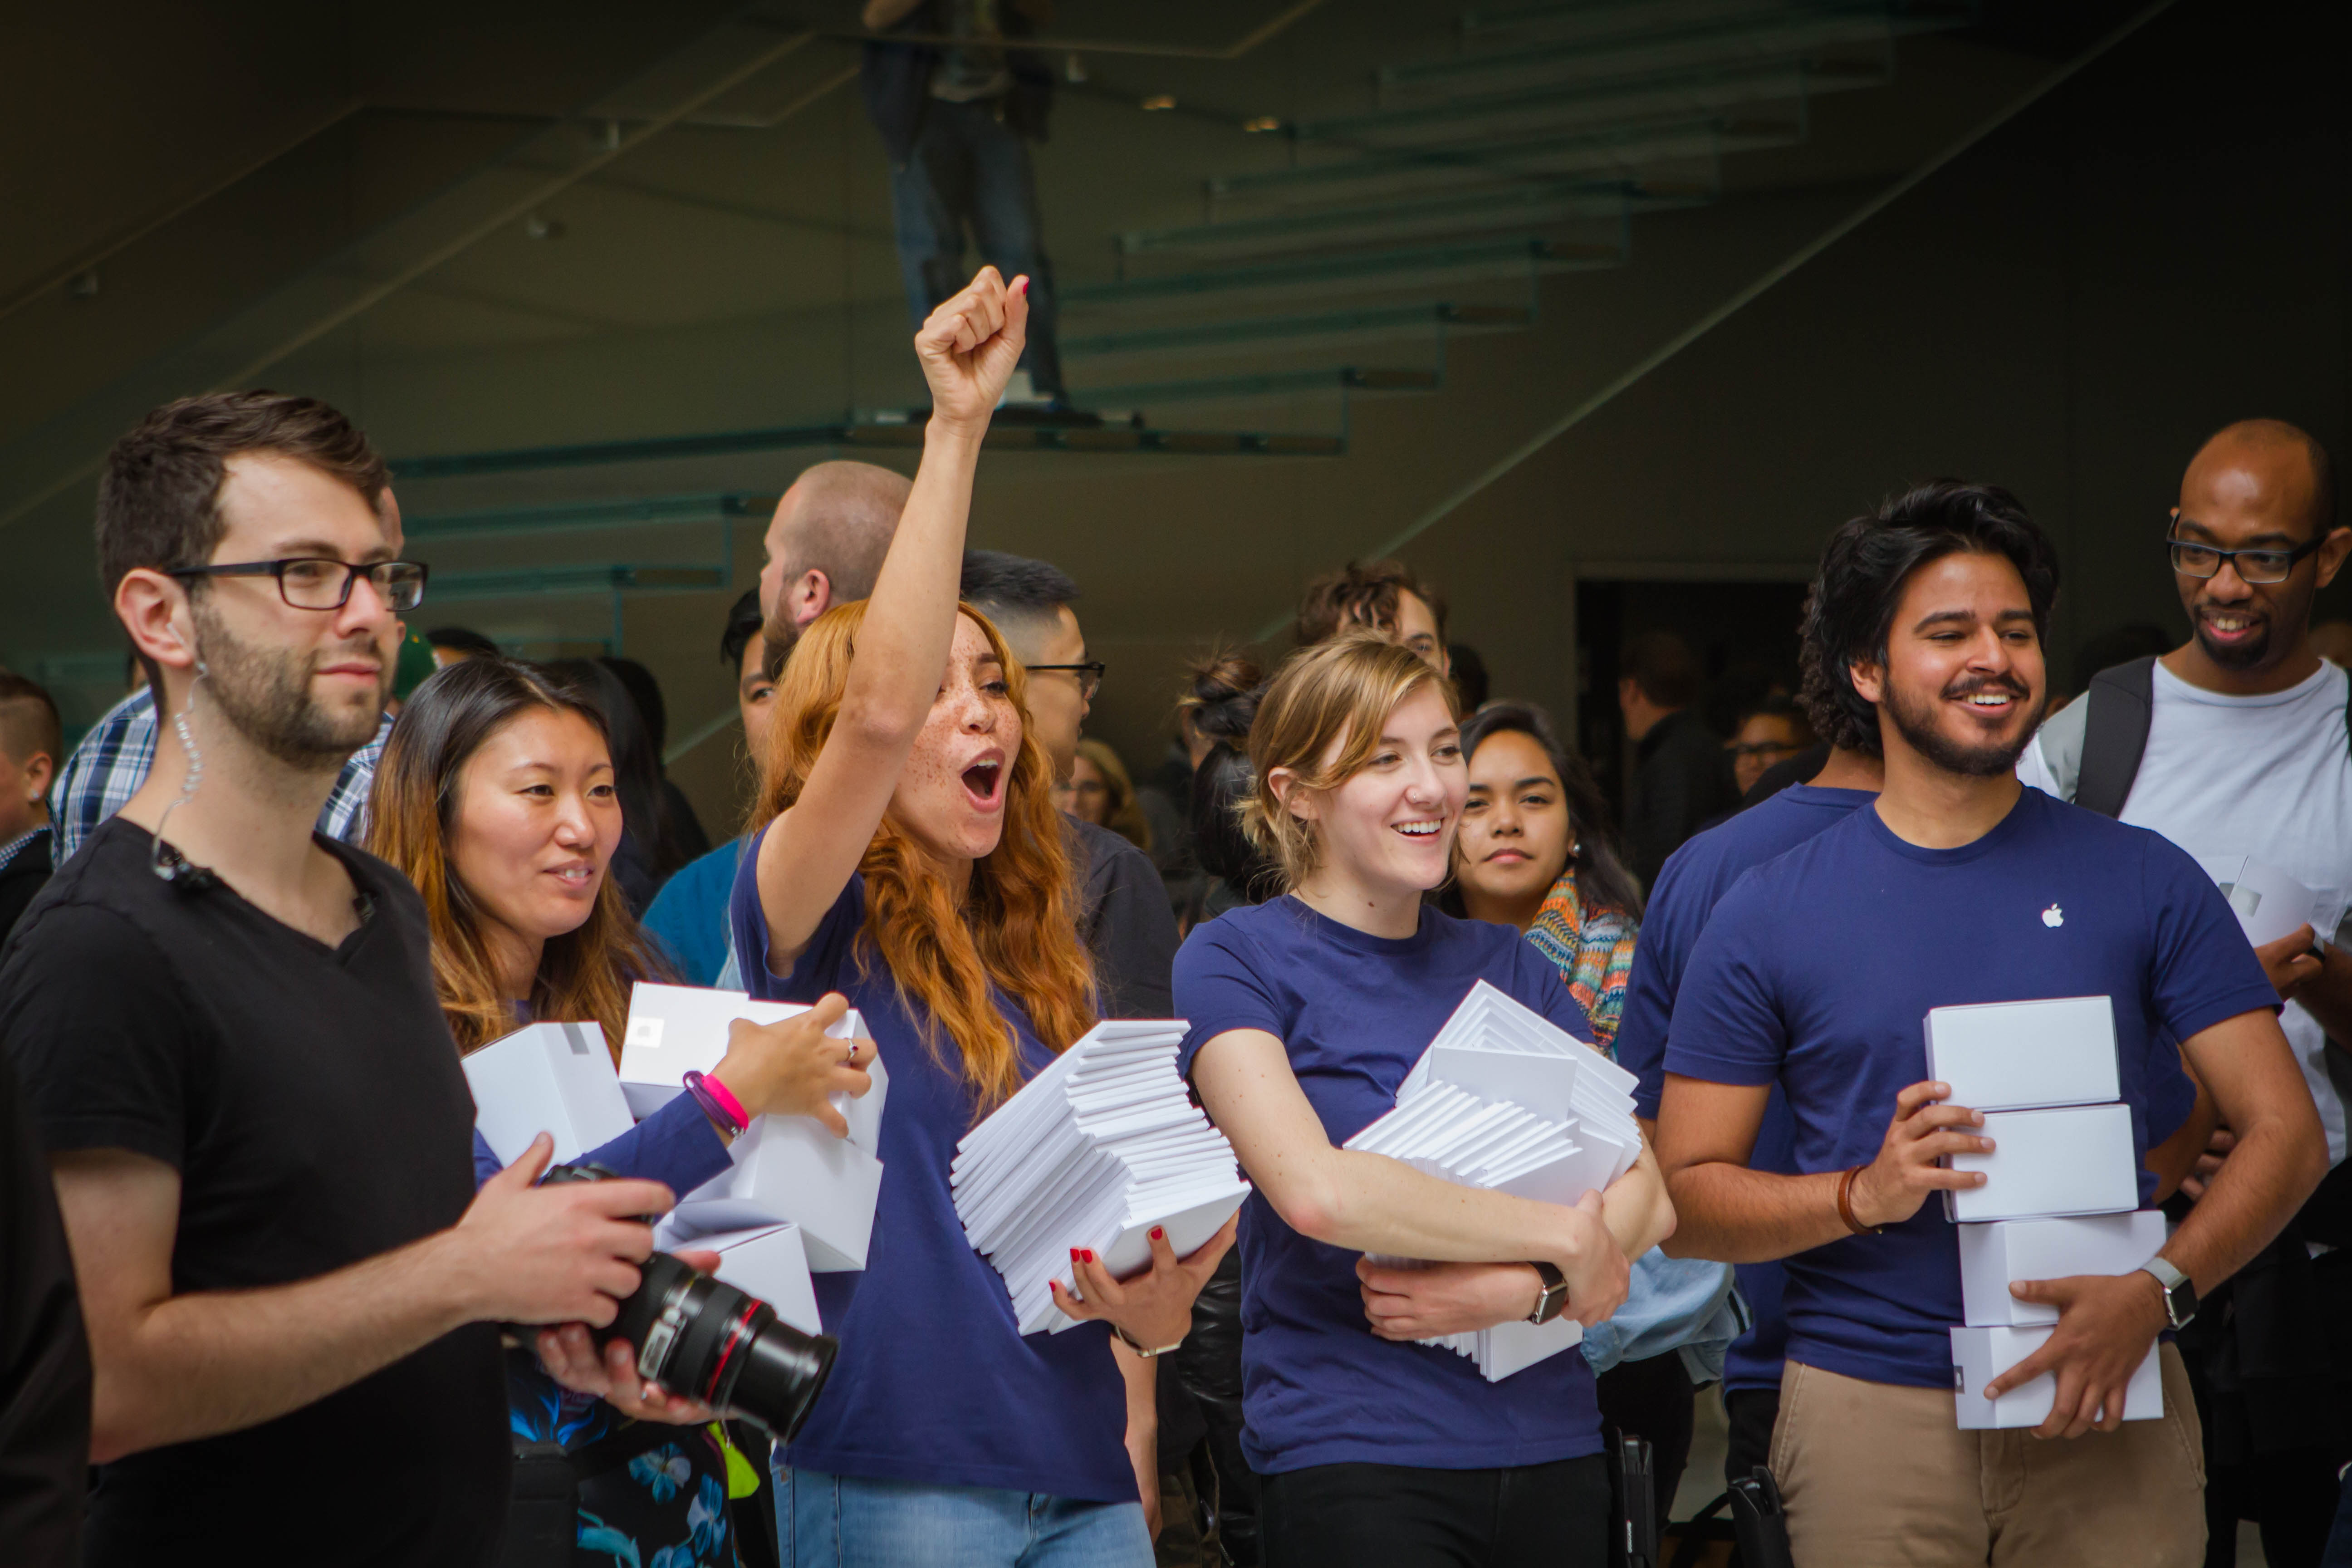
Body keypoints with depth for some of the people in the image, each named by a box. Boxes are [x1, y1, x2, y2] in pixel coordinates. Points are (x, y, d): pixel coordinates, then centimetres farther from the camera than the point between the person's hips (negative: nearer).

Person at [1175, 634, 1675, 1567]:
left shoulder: (1506, 966, 12)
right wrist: (1563, 1236, -12)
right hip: (1352, 1450, -5)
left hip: (1552, 1446, 5)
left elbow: (1648, 1196, 4)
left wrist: (1523, 1289, -15)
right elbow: (1315, 1190, -18)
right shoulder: (1235, 960, -3)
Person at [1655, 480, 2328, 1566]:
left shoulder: (2143, 883, 4)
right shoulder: (1769, 916, 3)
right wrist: (1866, 1193, -15)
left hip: (2107, 1408, 1)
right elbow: (1685, 1198, 2)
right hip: (1870, 1409, -1)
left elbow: (2284, 1132, 2)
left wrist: (2156, 1290, -14)